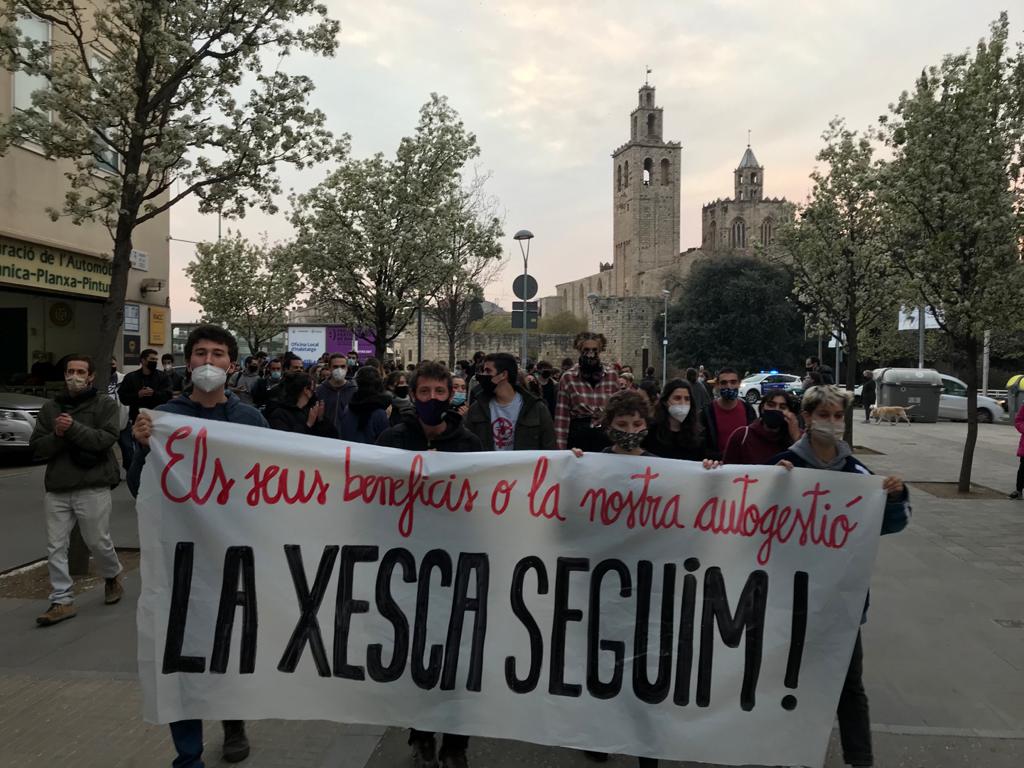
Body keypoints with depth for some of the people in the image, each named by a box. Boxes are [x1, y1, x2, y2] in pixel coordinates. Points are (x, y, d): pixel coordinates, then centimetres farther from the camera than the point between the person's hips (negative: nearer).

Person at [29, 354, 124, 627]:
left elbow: (106, 439, -14)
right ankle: (62, 601, 11)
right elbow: (37, 447, 6)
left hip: (93, 487, -4)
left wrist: (73, 428, -21)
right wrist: (57, 435, -12)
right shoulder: (50, 407, 11)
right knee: (55, 548, 2)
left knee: (98, 542, 5)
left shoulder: (106, 406, 1)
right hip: (56, 488, 4)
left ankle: (113, 576, 33)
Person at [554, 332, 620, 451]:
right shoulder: (568, 377, -3)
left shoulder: (611, 376, 4)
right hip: (577, 437, -2)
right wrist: (561, 448, -7)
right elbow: (562, 416, -3)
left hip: (606, 437, 2)